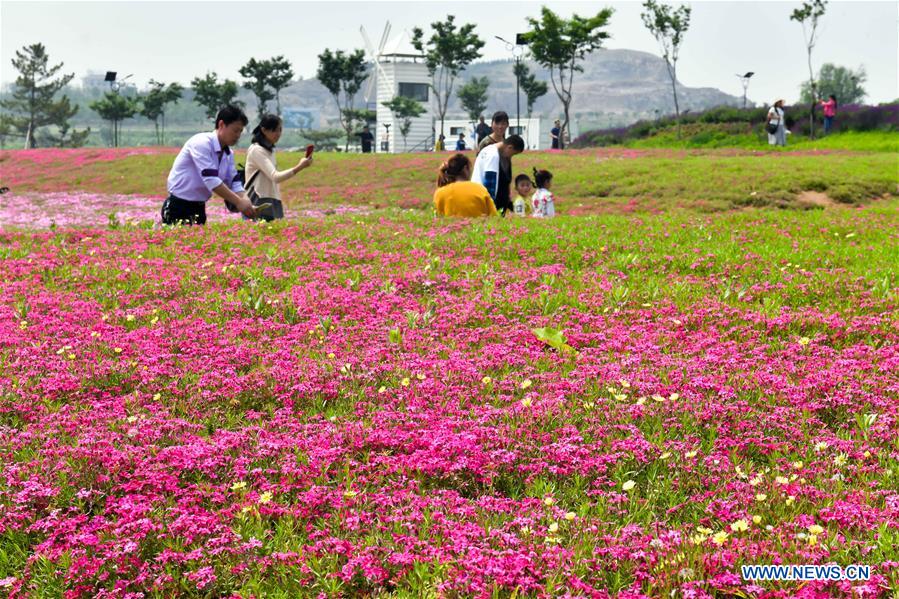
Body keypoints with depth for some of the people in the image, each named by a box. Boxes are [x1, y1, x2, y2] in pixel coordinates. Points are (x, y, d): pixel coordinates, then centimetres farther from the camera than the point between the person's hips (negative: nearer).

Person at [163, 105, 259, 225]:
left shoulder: (228, 154, 6)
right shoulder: (202, 143, -19)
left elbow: (235, 184, 4)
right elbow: (211, 180, -27)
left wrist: (247, 204, -16)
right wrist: (239, 202, -27)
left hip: (199, 208, 8)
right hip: (178, 207, -8)